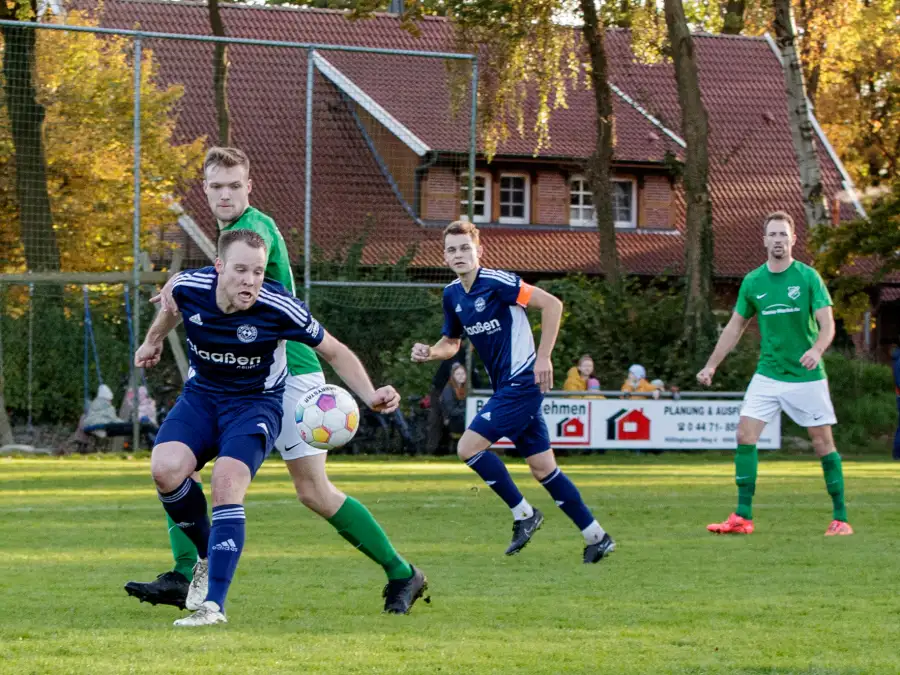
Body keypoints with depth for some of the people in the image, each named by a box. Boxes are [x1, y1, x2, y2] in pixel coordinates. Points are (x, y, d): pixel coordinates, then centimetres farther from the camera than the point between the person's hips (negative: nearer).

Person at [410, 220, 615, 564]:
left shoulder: (496, 282, -16)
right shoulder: (452, 294, 9)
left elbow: (552, 304, -19)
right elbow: (451, 342, 22)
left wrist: (543, 357, -20)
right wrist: (429, 352, 0)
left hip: (522, 382, -8)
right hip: (506, 387, 8)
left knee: (468, 447, -13)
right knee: (543, 469, 10)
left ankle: (523, 513, 1)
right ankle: (596, 536, 17)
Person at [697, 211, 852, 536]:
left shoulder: (808, 277, -6)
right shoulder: (752, 282, 5)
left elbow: (827, 324, -11)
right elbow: (735, 327, 15)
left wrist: (816, 350, -31)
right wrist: (711, 366, 12)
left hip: (807, 376, -3)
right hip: (768, 374, 3)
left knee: (823, 442, -1)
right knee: (745, 435, -7)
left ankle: (840, 518, 8)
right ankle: (743, 517, -3)